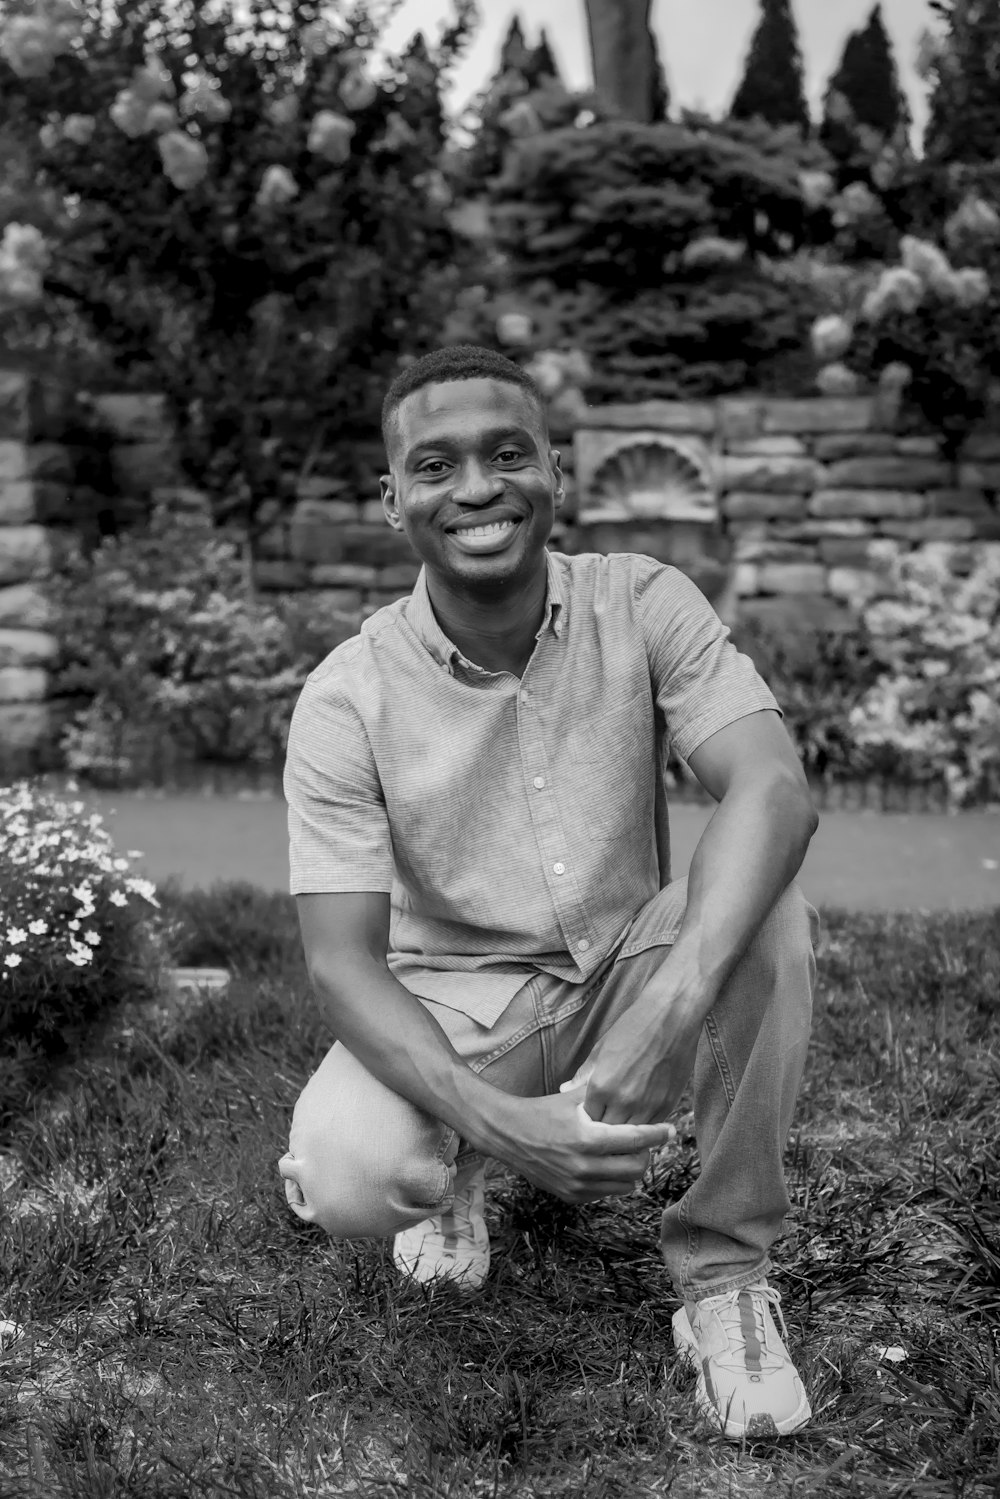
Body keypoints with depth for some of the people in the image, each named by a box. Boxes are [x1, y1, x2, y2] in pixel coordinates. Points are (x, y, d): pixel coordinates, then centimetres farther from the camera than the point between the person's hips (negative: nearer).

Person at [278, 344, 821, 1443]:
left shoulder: (640, 604, -11)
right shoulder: (346, 700, -14)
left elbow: (773, 787, -26)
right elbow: (342, 959, -17)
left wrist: (672, 1006, -44)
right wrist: (495, 1119, -35)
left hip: (628, 971, 1)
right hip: (454, 1003, -1)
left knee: (773, 922, -29)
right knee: (347, 1184, -30)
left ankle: (722, 1277, -11)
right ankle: (460, 1169, 10)